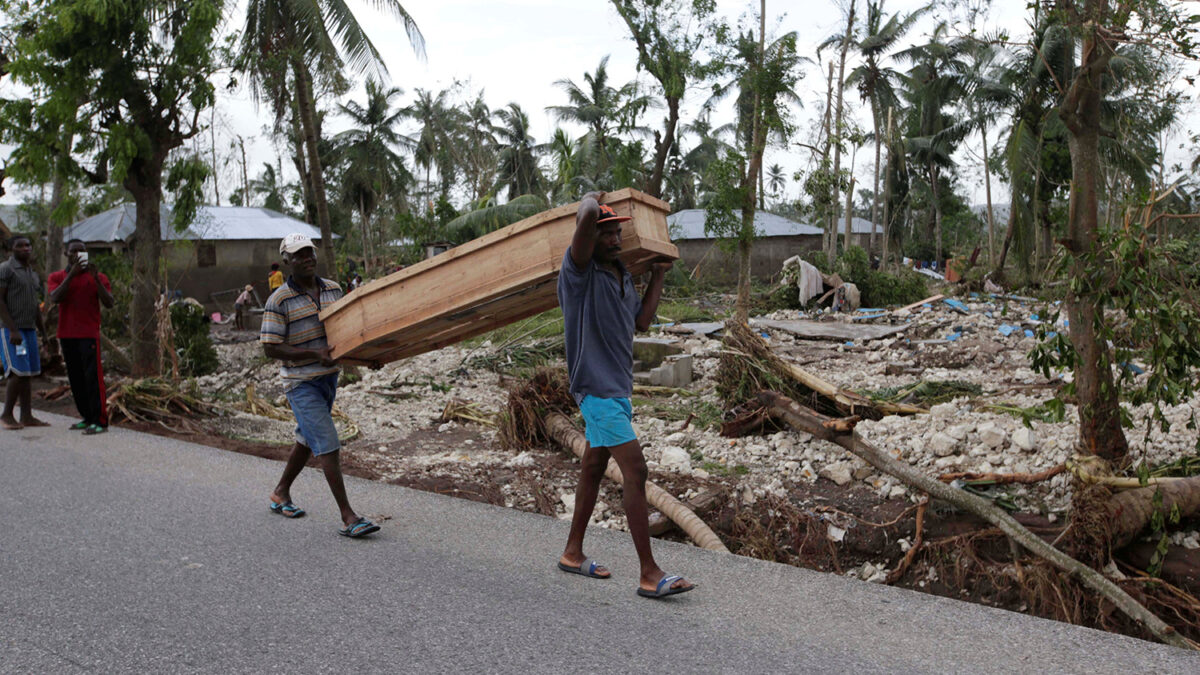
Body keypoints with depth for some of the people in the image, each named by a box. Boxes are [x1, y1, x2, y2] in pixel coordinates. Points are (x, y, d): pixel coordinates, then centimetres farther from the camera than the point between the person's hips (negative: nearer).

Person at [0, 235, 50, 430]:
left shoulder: (33, 274, 18)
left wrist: (44, 333, 19)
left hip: (29, 329, 8)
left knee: (29, 374, 5)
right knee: (19, 373, -12)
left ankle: (27, 416, 7)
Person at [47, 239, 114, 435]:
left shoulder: (98, 277, 3)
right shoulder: (56, 277, 9)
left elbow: (109, 303, -8)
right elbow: (55, 298, -10)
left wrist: (96, 278, -18)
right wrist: (72, 273, -18)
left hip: (89, 335, -4)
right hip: (67, 335, 4)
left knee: (93, 377, -9)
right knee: (75, 379, 7)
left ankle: (100, 421, -9)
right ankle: (87, 417, 14)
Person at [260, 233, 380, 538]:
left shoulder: (333, 289, 5)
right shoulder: (279, 301, -13)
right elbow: (270, 348, -14)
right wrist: (316, 355, -23)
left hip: (329, 377, 7)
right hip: (301, 383, -7)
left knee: (307, 439, 20)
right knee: (327, 444, -12)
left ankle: (281, 493, 40)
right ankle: (348, 517, -11)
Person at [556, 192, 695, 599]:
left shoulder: (623, 276, 14)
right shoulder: (579, 272, -12)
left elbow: (642, 322, 18)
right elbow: (586, 217, -29)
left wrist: (658, 276, 20)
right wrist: (591, 200, -6)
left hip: (617, 387, 9)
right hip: (596, 387, -9)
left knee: (594, 468, 16)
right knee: (635, 471, -13)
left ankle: (573, 553, 30)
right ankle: (650, 575, -9)